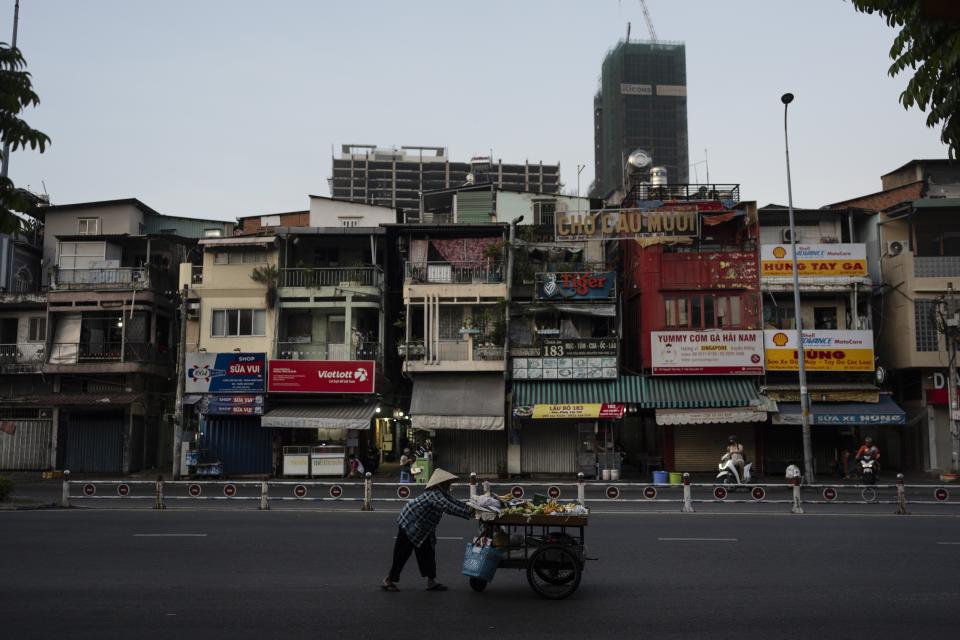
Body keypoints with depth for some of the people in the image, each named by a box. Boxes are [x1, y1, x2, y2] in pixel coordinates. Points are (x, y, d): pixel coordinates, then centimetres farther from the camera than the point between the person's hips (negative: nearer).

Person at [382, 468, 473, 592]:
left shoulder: (443, 494, 3)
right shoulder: (434, 494, -28)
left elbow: (455, 502, 6)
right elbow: (448, 507, -40)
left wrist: (470, 507, -9)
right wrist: (468, 513, -41)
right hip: (409, 525, -10)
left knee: (428, 552, 8)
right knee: (402, 554, -3)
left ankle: (431, 582, 11)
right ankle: (388, 581, 8)